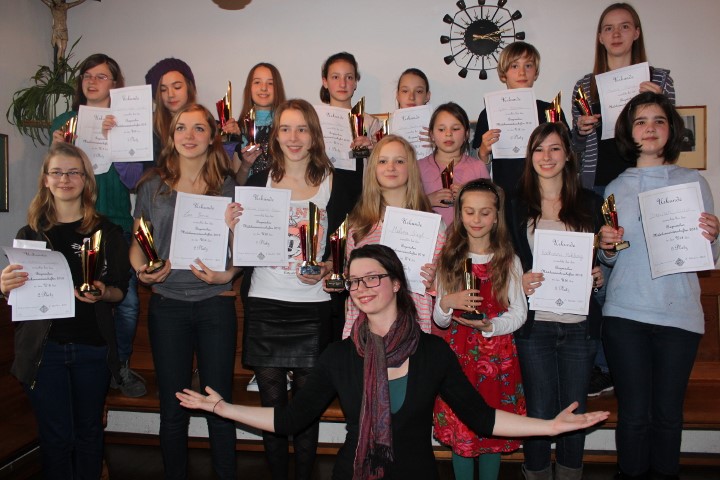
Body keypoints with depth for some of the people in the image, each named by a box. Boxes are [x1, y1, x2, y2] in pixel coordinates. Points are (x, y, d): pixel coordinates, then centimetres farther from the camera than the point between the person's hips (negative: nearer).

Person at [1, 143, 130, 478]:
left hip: (92, 347, 0)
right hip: (43, 347, 0)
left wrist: (103, 293, -17)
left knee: (89, 432, 11)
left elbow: (121, 291, 4)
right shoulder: (31, 233, 5)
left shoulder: (106, 232, 2)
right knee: (56, 436, 5)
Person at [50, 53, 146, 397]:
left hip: (117, 225, -1)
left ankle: (121, 367, 18)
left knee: (126, 301, -2)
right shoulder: (64, 122, 8)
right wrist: (57, 149, -10)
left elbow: (134, 179, -7)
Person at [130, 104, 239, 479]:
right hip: (167, 304, 1)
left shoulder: (227, 186, 4)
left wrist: (226, 274, -13)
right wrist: (141, 271, -7)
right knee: (172, 408, 9)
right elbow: (137, 242, 12)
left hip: (215, 304, -1)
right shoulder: (152, 186, 7)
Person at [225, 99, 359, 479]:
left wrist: (328, 268, -12)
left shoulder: (339, 183, 1)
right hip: (264, 305, 2)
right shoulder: (258, 182, 6)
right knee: (271, 402, 10)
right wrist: (233, 227, -10)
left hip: (313, 308, -1)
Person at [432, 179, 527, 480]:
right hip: (457, 354, 1)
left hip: (497, 356, -1)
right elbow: (439, 321, 6)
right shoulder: (448, 260, 5)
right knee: (458, 431, 4)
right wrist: (447, 303, -17)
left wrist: (489, 325, -19)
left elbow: (520, 313, -1)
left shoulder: (509, 261, 1)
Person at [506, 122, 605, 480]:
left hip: (579, 325, 2)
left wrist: (601, 276, -6)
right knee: (539, 414, 3)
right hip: (534, 325, -2)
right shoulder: (516, 207, 4)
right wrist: (519, 283, -15)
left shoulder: (590, 203, 8)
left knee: (575, 413, 11)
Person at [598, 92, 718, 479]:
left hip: (679, 314, 0)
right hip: (625, 314, 0)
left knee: (668, 414, 5)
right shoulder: (616, 188, 9)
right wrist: (607, 247, -7)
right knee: (634, 413, 2)